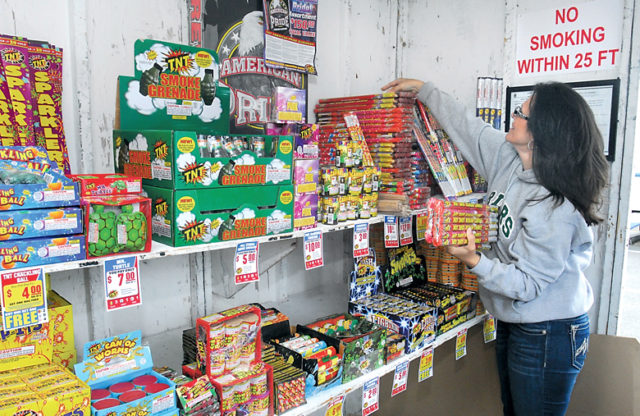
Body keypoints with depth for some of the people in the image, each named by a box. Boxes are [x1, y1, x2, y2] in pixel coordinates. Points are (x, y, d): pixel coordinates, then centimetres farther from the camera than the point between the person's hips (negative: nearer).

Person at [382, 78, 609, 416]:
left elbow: (527, 285, -25)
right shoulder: (508, 158, -6)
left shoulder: (557, 209, -29)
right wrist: (423, 90, 17)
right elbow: (466, 125, 8)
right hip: (512, 322, 8)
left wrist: (475, 262, -38)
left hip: (548, 336, -8)